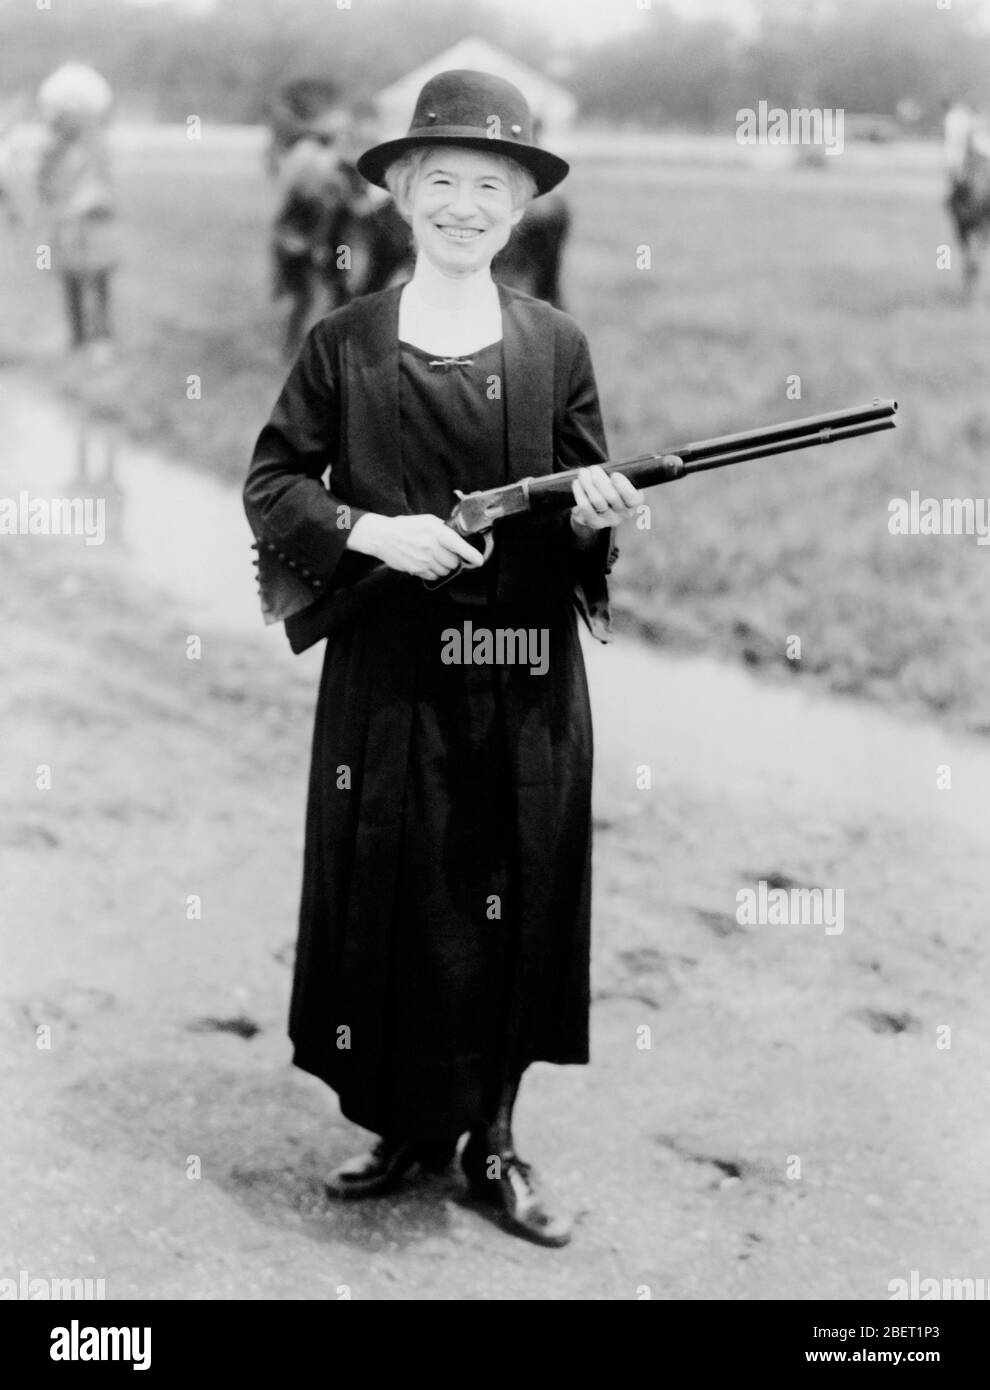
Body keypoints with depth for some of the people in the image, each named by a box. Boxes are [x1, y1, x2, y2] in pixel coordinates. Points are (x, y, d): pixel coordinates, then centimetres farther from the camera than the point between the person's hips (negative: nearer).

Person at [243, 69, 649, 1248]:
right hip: (388, 677, -1)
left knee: (517, 901, 6)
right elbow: (270, 484, 2)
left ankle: (490, 1140, 21)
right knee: (391, 900, 5)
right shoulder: (344, 343, 1)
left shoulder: (555, 345, 5)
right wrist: (369, 533, -14)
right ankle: (405, 1124, 23)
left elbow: (589, 506, 10)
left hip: (528, 684, 1)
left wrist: (595, 518, -13)